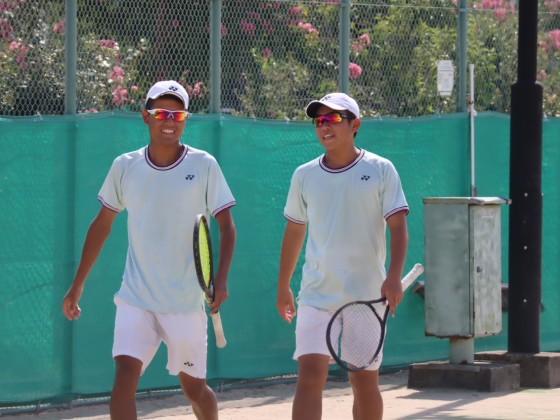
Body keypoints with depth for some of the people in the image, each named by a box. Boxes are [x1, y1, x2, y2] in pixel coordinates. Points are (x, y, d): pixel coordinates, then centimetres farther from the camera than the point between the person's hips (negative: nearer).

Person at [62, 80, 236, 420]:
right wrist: (77, 286, 14)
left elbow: (227, 226, -3)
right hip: (136, 299, 1)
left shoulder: (204, 166, -4)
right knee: (126, 372, -17)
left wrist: (221, 279, -18)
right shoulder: (125, 167, 3)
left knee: (194, 386, 9)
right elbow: (102, 225, 13)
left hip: (186, 301, -1)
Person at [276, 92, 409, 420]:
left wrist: (394, 277, -20)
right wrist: (283, 286, 19)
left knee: (365, 383, 6)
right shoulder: (305, 175, 7)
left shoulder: (380, 170, -1)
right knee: (310, 375, -13)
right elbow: (295, 232, 17)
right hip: (317, 295, 1)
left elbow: (398, 227, -6)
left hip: (367, 295, -1)